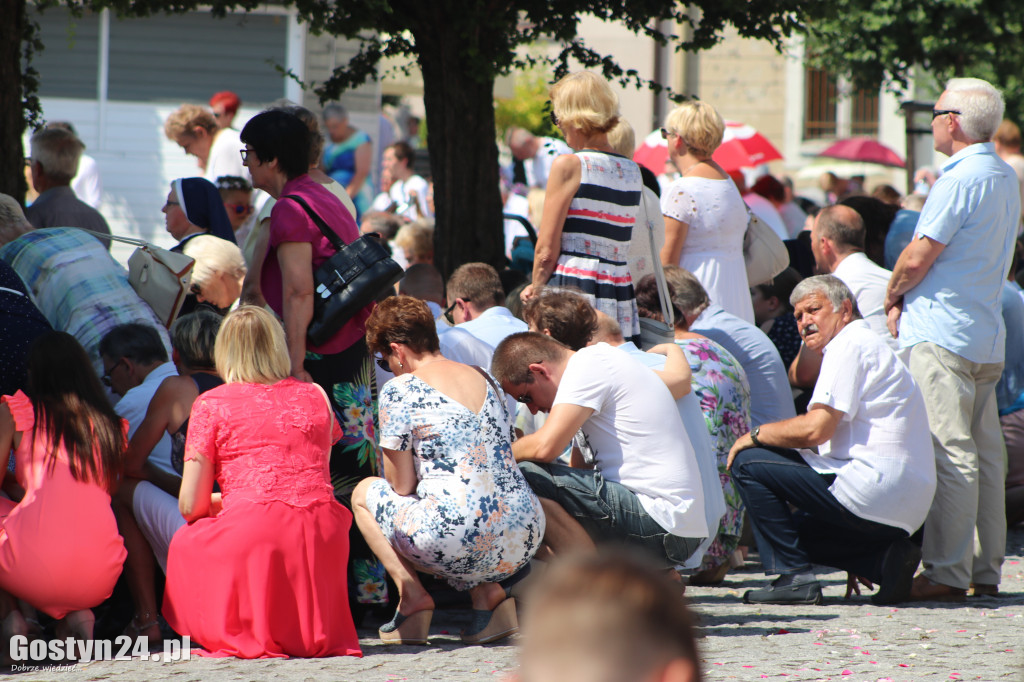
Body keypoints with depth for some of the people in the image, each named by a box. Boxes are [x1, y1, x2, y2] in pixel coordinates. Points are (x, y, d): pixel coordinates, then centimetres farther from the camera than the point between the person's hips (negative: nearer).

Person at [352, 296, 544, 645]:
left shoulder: (400, 390, -1)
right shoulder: (485, 379, 17)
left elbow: (401, 486, 1)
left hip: (460, 543, -6)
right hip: (523, 541, 6)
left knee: (365, 492, 22)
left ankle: (411, 594, 6)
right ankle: (488, 592, 14)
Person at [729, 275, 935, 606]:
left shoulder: (850, 344, -7)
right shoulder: (868, 345, 25)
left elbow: (816, 428, -16)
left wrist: (755, 435, -2)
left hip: (875, 490, -10)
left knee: (748, 463, -5)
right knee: (798, 528, 28)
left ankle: (793, 577, -8)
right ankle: (883, 561, 6)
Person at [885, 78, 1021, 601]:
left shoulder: (960, 180, -16)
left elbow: (917, 258, -16)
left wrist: (891, 299, 2)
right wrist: (907, 297, 9)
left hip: (941, 334, -9)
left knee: (950, 455, -9)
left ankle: (947, 572, -9)